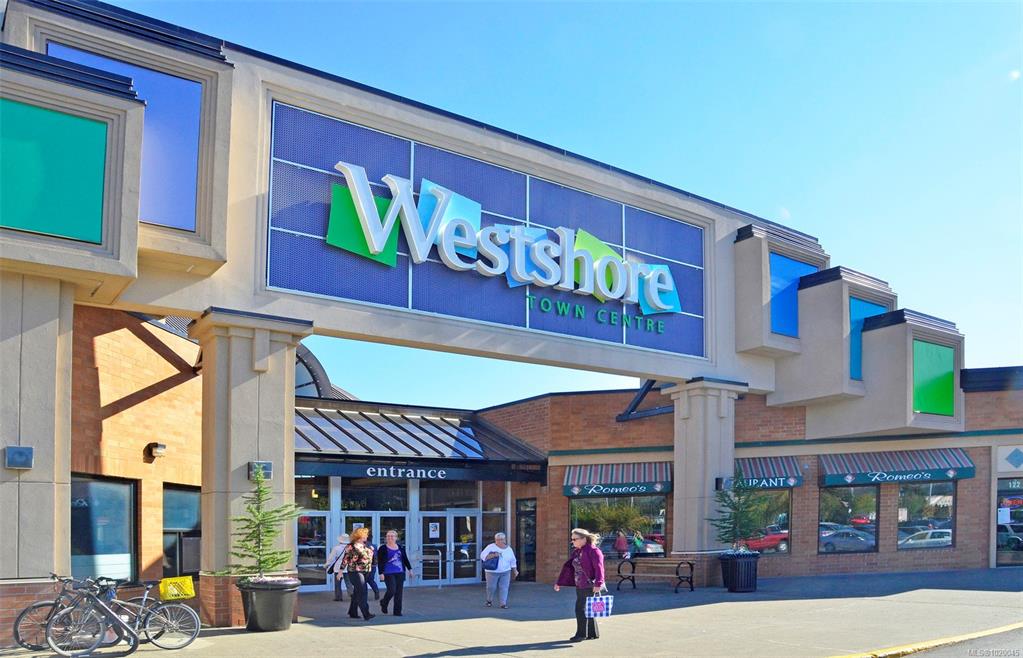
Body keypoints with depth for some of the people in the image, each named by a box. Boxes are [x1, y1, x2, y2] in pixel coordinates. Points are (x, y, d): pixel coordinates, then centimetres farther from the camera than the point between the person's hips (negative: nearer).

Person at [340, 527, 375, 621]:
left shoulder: (364, 545, 15)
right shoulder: (352, 546, -9)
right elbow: (345, 559, -10)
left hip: (365, 571, 8)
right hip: (355, 572, -8)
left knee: (357, 593, 14)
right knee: (362, 592, -14)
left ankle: (353, 612, 24)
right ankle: (366, 614, -19)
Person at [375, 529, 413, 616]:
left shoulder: (401, 548, 11)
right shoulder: (382, 549, -1)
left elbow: (405, 559, 18)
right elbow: (380, 562, -4)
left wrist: (409, 569, 16)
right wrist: (381, 573, -11)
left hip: (400, 573, 4)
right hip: (388, 573, -4)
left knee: (399, 592, 2)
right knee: (391, 590, -14)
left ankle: (397, 611, 10)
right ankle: (383, 603, 15)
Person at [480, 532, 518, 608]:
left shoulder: (509, 549, 10)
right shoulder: (491, 547, -4)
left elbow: (513, 561, 18)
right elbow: (483, 555, -12)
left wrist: (515, 571, 16)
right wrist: (492, 555, -23)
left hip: (505, 572, 3)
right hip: (492, 572, -3)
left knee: (504, 588, -3)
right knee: (491, 587, 3)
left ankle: (503, 603, 3)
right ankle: (489, 600, 26)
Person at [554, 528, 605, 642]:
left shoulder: (593, 551, -13)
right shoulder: (576, 552, 13)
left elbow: (599, 568, -22)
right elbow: (567, 567, 18)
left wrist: (598, 584, -33)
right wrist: (559, 583, 19)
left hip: (590, 587, -8)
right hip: (579, 586, 8)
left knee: (581, 609, -6)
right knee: (587, 610, 13)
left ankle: (581, 634, 4)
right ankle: (593, 633, 24)